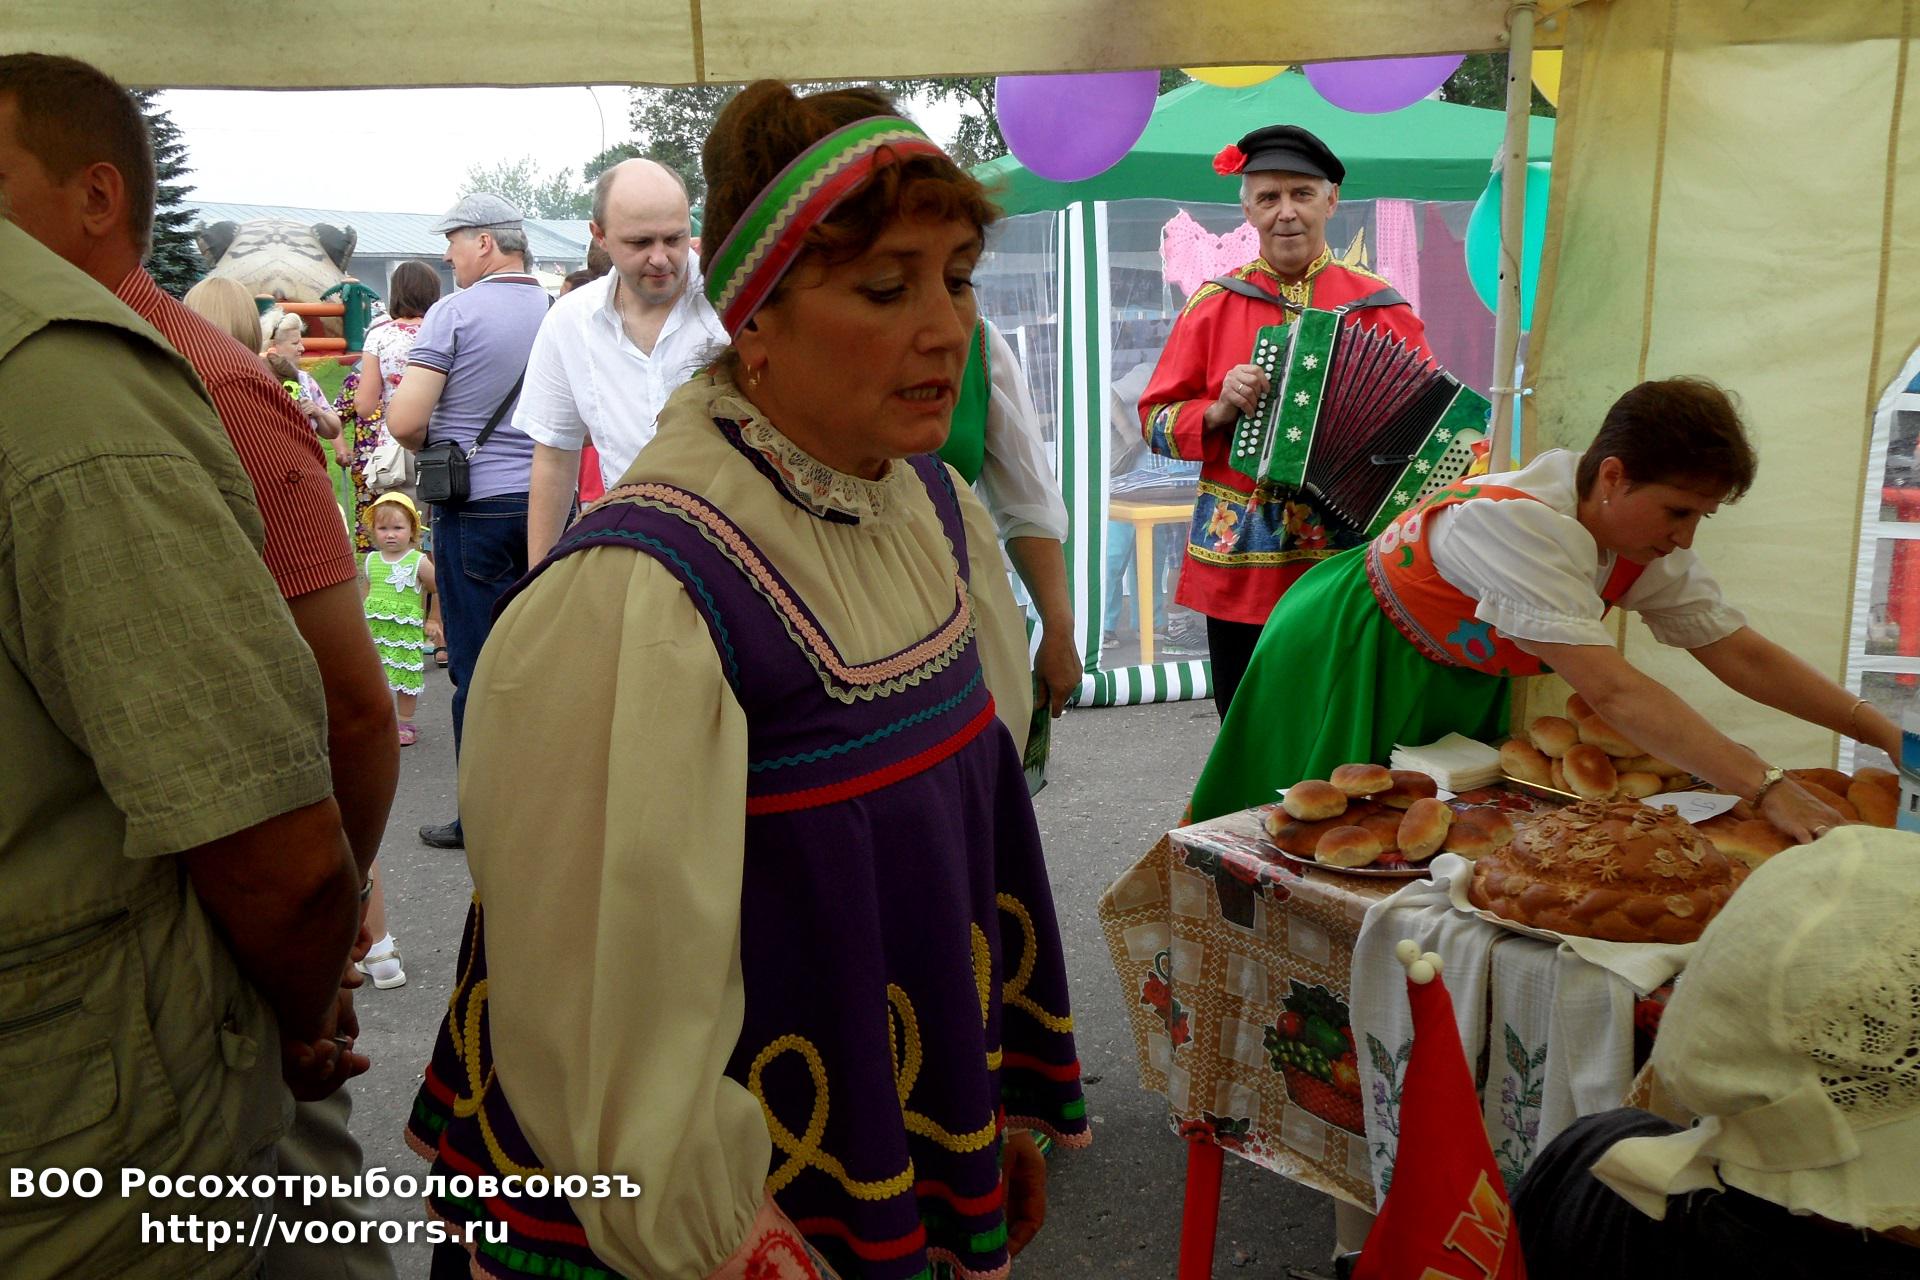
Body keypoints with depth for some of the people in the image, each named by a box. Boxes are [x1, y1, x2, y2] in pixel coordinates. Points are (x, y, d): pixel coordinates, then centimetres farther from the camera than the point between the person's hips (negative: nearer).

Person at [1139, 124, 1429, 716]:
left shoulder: (1380, 307, 4)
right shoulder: (1213, 305, 5)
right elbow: (1155, 420, 5)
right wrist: (1219, 410, -12)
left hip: (1347, 552, 0)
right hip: (1237, 563, 1)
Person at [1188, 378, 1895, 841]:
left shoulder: (1649, 546, -10)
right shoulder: (1520, 524, -37)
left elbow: (1738, 652, -6)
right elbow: (1608, 689, -44)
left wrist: (1881, 730, -15)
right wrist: (1769, 790, -46)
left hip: (1461, 680, 8)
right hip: (1350, 659, -8)